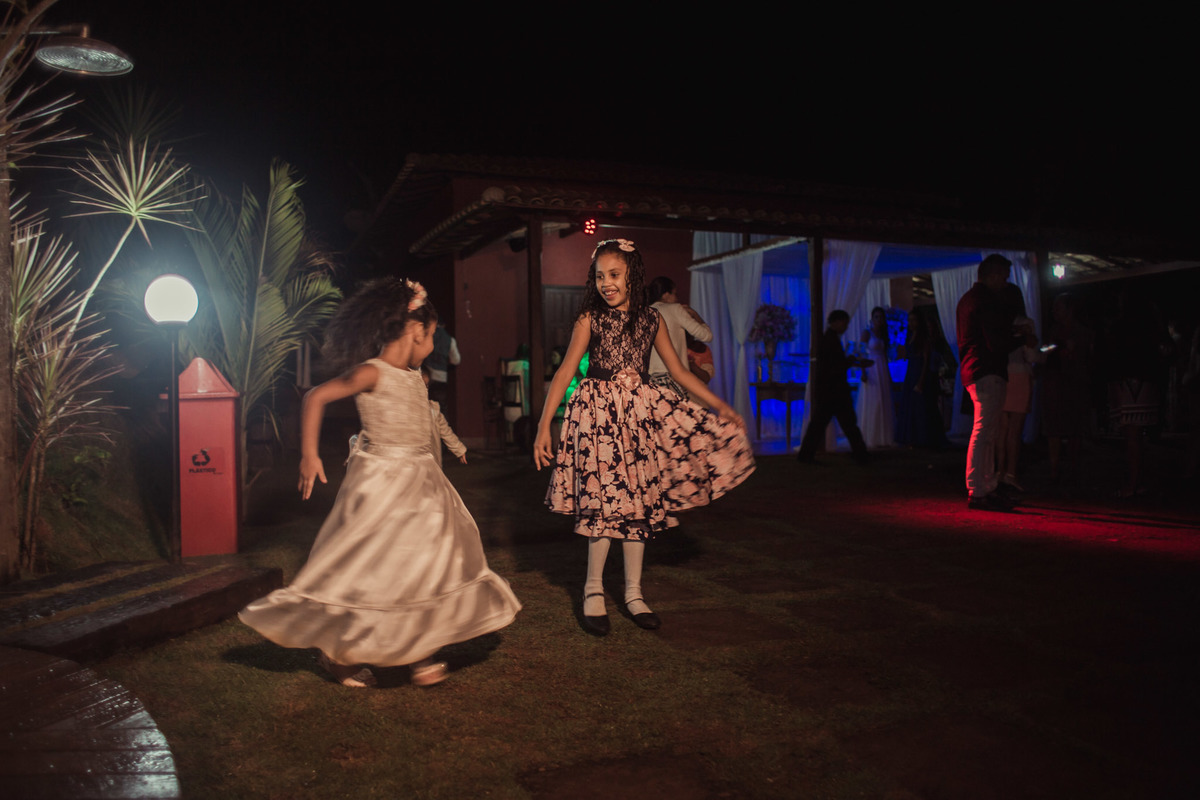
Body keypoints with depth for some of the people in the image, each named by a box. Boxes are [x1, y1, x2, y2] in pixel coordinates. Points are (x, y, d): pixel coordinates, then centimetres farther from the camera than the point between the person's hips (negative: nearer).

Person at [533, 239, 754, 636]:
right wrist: (544, 426, -15)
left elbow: (679, 371, 10)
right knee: (603, 497, -4)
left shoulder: (652, 319, 6)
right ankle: (594, 590, 12)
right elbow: (565, 372, -7)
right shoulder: (589, 319, -2)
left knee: (639, 499, 5)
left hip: (640, 411, 3)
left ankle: (633, 592, 17)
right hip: (598, 413, -3)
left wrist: (721, 407, 7)